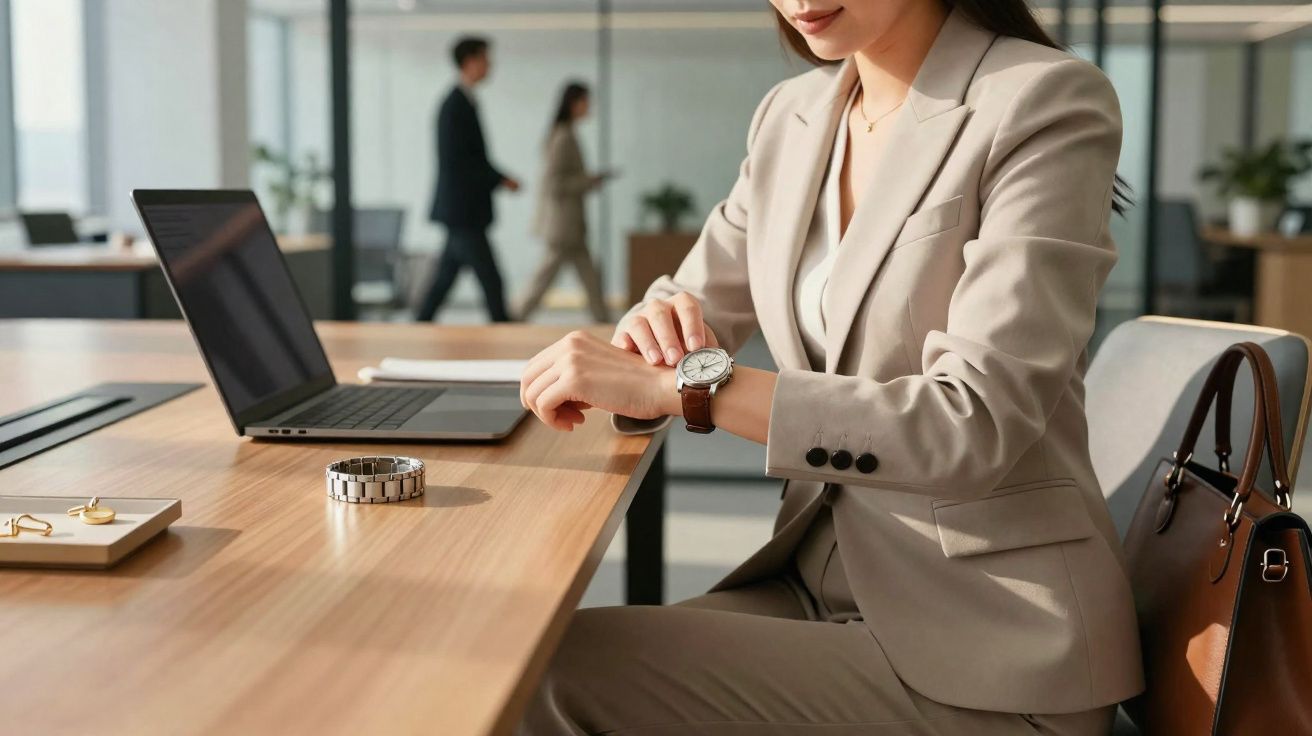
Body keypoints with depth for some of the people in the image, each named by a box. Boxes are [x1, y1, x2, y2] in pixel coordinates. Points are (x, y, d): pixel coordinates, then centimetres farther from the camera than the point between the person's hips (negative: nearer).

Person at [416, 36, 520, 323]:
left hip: (460, 211, 10)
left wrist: (497, 178, 9)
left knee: (444, 280, 11)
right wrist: (500, 179, -14)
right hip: (462, 210, -10)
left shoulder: (461, 102, 15)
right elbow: (456, 160, -20)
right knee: (491, 281, -6)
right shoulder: (456, 105, -15)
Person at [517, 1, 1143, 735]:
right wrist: (655, 333, -11)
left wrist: (692, 382, -27)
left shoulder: (1047, 105, -13)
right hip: (821, 580, 6)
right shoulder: (792, 116, 7)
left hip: (986, 635, -6)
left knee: (569, 674, -18)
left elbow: (978, 428, -23)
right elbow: (690, 324, 13)